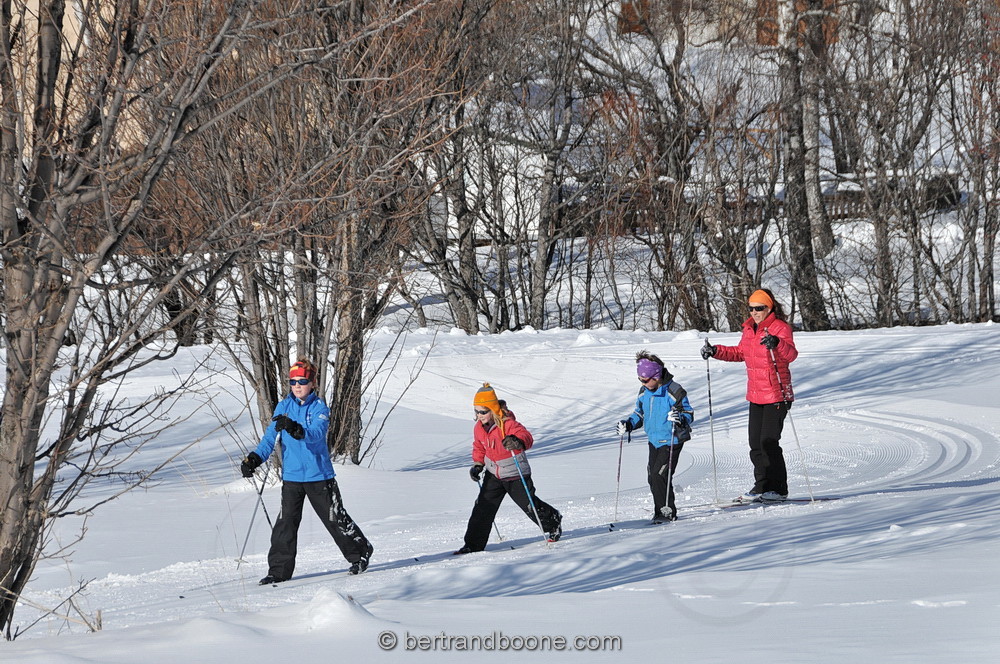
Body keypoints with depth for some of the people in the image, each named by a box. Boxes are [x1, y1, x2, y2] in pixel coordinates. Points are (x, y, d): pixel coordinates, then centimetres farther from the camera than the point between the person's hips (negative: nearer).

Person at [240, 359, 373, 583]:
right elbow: (270, 436, 0)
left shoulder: (320, 408, -7)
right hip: (291, 475, 3)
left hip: (319, 474, -3)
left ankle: (360, 554, 25)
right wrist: (255, 458, -16)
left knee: (335, 519, 6)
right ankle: (279, 570, 4)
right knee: (285, 522, -2)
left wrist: (296, 429, -44)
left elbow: (316, 434, -24)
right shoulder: (284, 407, 5)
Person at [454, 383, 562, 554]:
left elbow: (526, 437, -38)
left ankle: (552, 522, 35)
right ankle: (474, 544, 3)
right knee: (483, 508, -3)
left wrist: (518, 441, -60)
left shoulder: (507, 424, -24)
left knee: (530, 505, 6)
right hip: (493, 474, 5)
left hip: (515, 474, -5)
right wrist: (477, 464, 2)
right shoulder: (479, 427, -3)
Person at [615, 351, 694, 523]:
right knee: (652, 477, 6)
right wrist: (628, 424, 1)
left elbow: (689, 414, -11)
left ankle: (667, 511, -2)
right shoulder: (644, 392, 4)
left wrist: (680, 418, -33)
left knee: (660, 475, -14)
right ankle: (660, 510, 20)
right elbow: (639, 414, 18)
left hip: (671, 441, -7)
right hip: (654, 441, 7)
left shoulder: (674, 391, -17)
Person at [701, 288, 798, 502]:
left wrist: (777, 343, -46)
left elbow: (791, 355, -27)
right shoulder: (749, 329, 11)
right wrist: (716, 352, 13)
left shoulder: (780, 328, -12)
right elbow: (740, 353, 25)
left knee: (769, 442, -9)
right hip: (756, 396, 8)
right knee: (756, 444, 8)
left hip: (776, 395, -8)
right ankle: (762, 486, 16)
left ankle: (778, 489, -1)